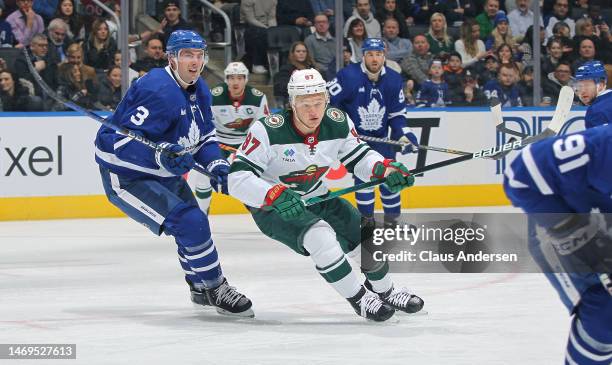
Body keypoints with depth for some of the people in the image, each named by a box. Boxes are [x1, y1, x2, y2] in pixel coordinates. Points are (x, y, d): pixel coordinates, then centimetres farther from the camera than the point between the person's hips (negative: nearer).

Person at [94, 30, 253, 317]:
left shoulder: (199, 91, 4)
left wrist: (216, 166, -7)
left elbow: (204, 138, 12)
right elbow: (121, 141, -30)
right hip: (125, 178, -10)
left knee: (194, 222, 23)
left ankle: (201, 288, 46)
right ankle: (215, 290, -4)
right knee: (190, 223, -20)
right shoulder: (157, 89, -27)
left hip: (162, 174, 10)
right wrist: (161, 155, -43)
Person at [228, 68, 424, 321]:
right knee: (320, 237, -32)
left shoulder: (338, 124, -12)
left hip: (317, 199, 6)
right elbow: (237, 179, -31)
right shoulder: (268, 131, -28)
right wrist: (275, 195, -46)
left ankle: (384, 291, 32)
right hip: (271, 206, -6)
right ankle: (359, 299, -14)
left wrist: (385, 168, -19)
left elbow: (358, 157, 3)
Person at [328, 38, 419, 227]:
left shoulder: (393, 80, -8)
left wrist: (404, 134, -12)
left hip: (380, 135, 4)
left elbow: (397, 114, 2)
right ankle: (367, 219, 1)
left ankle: (392, 219, 20)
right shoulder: (348, 76, -24)